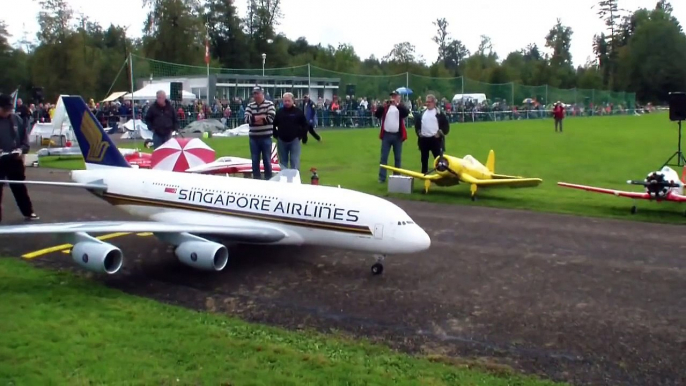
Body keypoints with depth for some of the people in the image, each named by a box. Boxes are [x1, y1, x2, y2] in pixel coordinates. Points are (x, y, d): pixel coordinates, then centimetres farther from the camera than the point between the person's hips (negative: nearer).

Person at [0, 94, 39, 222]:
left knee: (20, 187, 14)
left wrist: (22, 149, -10)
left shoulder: (17, 119, 1)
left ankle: (28, 212, 24)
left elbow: (25, 138, 7)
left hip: (15, 160, 2)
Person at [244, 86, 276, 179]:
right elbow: (247, 119, -6)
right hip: (253, 137, 3)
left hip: (266, 137, -3)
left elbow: (271, 118, -15)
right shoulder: (250, 105, 8)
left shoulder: (269, 104, -2)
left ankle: (268, 180, 11)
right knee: (255, 160, 7)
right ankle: (256, 180, 16)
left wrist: (254, 119, -9)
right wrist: (262, 117, -15)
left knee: (267, 160, 2)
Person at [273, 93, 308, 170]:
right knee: (283, 161, 10)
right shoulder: (279, 112, 3)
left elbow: (306, 125, 2)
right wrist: (276, 135, 3)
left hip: (294, 140, -2)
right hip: (281, 140, 2)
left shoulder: (298, 112, -2)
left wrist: (301, 135, -4)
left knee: (295, 161, -4)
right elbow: (273, 124, 12)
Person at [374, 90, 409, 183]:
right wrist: (383, 106, -20)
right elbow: (377, 114, -5)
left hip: (398, 135, 0)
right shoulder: (385, 106, 7)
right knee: (384, 157, 0)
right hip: (386, 135, 0)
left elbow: (406, 113, -16)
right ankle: (382, 177, 2)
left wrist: (397, 104, -26)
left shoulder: (401, 106, 5)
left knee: (397, 157, 7)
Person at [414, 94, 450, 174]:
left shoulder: (439, 113, -3)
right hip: (423, 139, 5)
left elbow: (446, 124, -3)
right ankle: (423, 174, 20)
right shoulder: (422, 113, 11)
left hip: (435, 139, -5)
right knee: (424, 158, 11)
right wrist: (418, 132, 9)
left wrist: (440, 133, -10)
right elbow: (417, 123, 21)